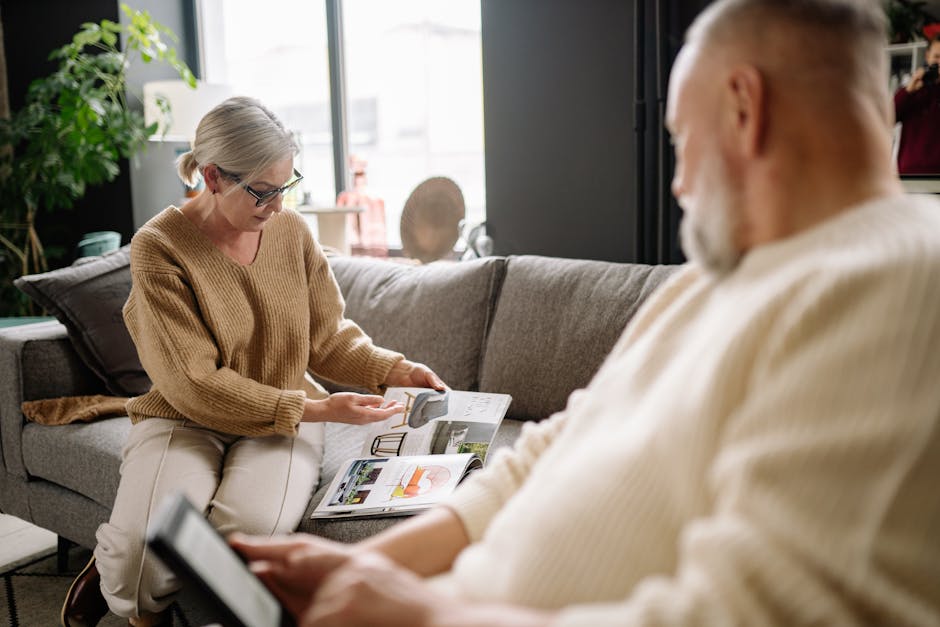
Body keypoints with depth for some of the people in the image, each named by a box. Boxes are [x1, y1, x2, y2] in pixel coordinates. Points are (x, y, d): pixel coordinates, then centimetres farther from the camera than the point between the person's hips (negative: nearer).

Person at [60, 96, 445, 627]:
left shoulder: (291, 230, 0)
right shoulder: (159, 248, -14)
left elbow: (329, 336, 6)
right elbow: (195, 385, -19)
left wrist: (393, 370, -13)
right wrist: (314, 409, -24)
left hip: (286, 420, 3)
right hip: (183, 420, -2)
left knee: (254, 524, -30)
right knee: (145, 545, -29)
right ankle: (115, 575, 10)